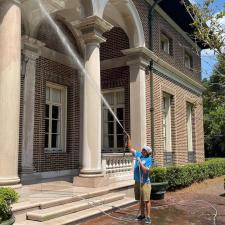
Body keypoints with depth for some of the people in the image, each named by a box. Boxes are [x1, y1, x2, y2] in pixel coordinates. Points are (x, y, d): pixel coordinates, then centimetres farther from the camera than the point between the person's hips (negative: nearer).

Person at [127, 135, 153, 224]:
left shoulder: (149, 160, -12)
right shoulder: (138, 154, 5)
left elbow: (145, 171, -22)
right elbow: (130, 148, 14)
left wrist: (140, 162, -21)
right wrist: (128, 138, 7)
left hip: (145, 182, -6)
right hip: (137, 182, 6)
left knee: (146, 200, -4)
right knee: (141, 200, 16)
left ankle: (148, 217, 1)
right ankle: (142, 215, 27)